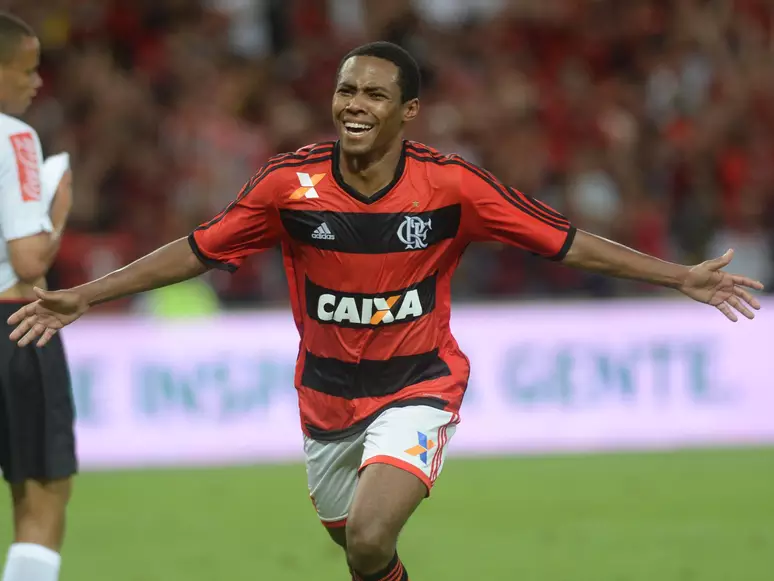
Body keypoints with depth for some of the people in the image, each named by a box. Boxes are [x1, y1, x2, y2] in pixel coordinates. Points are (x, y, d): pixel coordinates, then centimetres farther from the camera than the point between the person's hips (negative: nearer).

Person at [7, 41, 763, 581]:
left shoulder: (450, 185, -15)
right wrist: (83, 297, -4)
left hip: (417, 390, -3)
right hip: (327, 395, 3)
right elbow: (197, 251, -2)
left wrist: (683, 278, -9)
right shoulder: (290, 183, -11)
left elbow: (567, 244, -8)